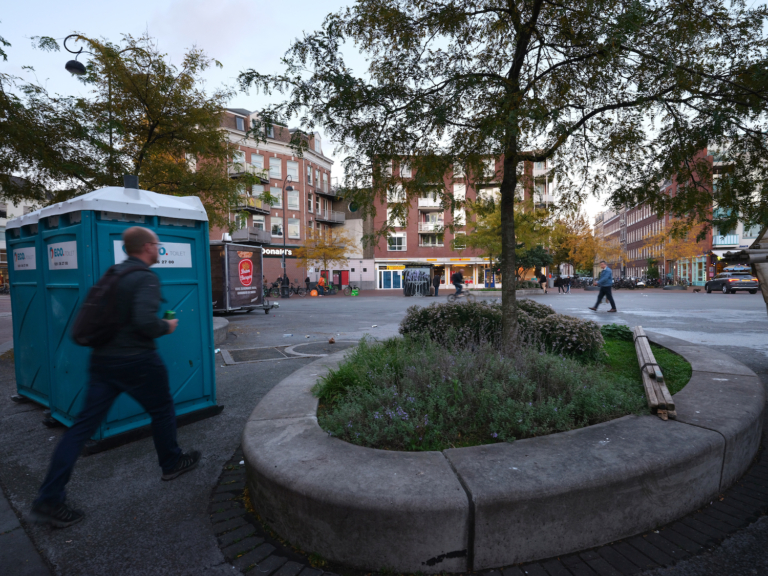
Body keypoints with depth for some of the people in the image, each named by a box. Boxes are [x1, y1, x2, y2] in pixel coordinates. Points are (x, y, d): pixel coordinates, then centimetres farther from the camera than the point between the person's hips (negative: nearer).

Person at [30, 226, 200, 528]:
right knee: (162, 410, 15)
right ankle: (172, 463, 33)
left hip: (102, 359, 7)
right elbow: (145, 321, -28)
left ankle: (48, 500, 13)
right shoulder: (146, 278, -17)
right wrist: (166, 327, -10)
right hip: (136, 361, -7)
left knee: (83, 425, 9)